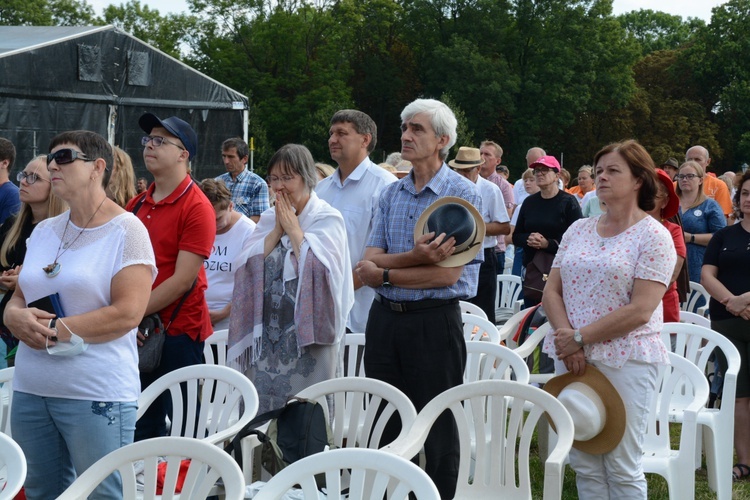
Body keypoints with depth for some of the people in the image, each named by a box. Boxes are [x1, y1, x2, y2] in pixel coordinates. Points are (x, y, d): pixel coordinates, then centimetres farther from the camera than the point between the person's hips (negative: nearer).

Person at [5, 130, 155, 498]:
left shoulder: (126, 230, -7)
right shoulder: (43, 231, 14)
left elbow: (127, 313, -16)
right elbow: (17, 298, 16)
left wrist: (54, 330, -15)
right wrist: (16, 317, -9)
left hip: (97, 396, -6)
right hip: (29, 390, 7)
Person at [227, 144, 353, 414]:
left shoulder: (328, 219, -3)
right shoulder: (269, 219, 13)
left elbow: (319, 267, -19)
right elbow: (251, 264, 1)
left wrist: (293, 228, -10)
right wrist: (278, 229, -5)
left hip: (308, 333, -5)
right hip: (268, 329, 5)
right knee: (264, 411, 8)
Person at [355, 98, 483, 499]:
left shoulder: (462, 195, -8)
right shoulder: (391, 194, 9)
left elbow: (448, 274, -17)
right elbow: (370, 262, -1)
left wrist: (385, 273, -10)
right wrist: (416, 258, -21)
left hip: (434, 320, -6)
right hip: (385, 318, 6)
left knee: (437, 429, 4)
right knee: (385, 424, 13)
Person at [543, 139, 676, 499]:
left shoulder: (653, 236, -6)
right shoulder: (578, 230, 11)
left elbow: (640, 310, -14)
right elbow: (552, 291, 7)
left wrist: (580, 338, -14)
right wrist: (566, 338, -11)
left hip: (625, 360, -5)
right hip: (572, 359, 5)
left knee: (622, 468, 2)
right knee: (583, 464, 9)